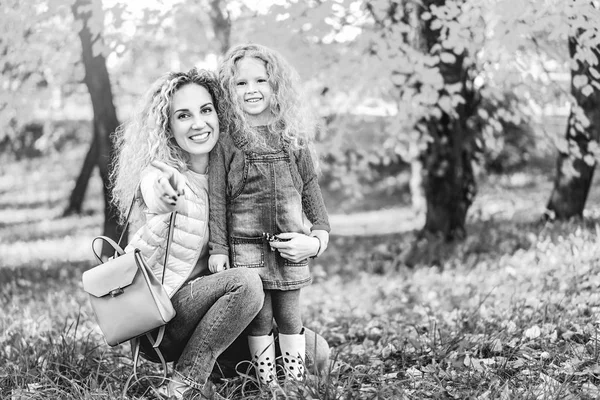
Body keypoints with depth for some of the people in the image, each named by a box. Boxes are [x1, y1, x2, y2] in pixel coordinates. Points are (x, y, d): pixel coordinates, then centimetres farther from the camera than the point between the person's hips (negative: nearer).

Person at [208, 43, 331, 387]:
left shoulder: (293, 139, 7)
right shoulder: (227, 143, -1)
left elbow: (311, 190, 10)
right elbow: (217, 200, -2)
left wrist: (320, 235, 0)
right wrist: (218, 248, -6)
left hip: (290, 246, 2)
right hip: (246, 246, -2)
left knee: (289, 318, 7)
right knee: (259, 320, 3)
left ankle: (298, 385, 15)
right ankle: (269, 386, 12)